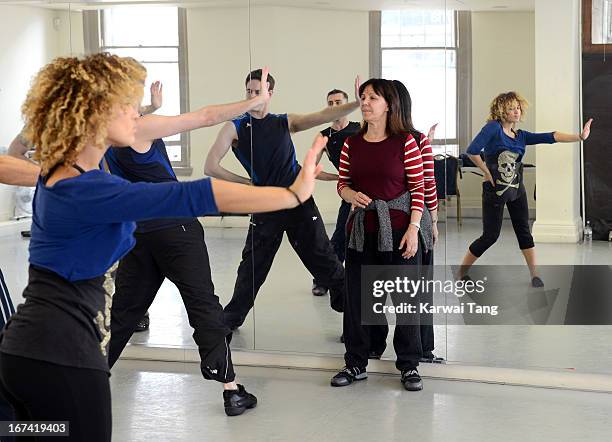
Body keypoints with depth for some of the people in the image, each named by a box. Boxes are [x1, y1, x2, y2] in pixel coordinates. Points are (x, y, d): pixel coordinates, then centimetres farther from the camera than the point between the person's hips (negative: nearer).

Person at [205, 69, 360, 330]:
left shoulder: (285, 123, 5)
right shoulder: (235, 128, 0)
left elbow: (323, 116, -7)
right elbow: (211, 167, -5)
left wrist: (357, 103, -22)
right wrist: (247, 183, -5)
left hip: (299, 201, 0)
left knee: (324, 260, 1)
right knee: (252, 268, 8)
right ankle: (231, 319, 24)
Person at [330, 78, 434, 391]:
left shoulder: (405, 142, -5)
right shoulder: (352, 144, 6)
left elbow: (418, 188, -6)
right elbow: (343, 183, 14)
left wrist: (413, 228, -12)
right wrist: (350, 195, -9)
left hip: (399, 227, -4)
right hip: (362, 227, 4)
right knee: (356, 295, 7)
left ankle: (409, 365, 14)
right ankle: (355, 363, 20)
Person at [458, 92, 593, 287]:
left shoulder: (520, 135, 7)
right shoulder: (494, 128, -12)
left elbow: (551, 137, 0)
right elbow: (472, 151, -23)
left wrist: (579, 137, -9)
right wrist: (486, 172, -14)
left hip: (517, 189, 6)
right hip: (495, 190, -6)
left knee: (524, 231, 5)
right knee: (490, 235, -1)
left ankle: (535, 275, 12)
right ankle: (462, 272, 15)